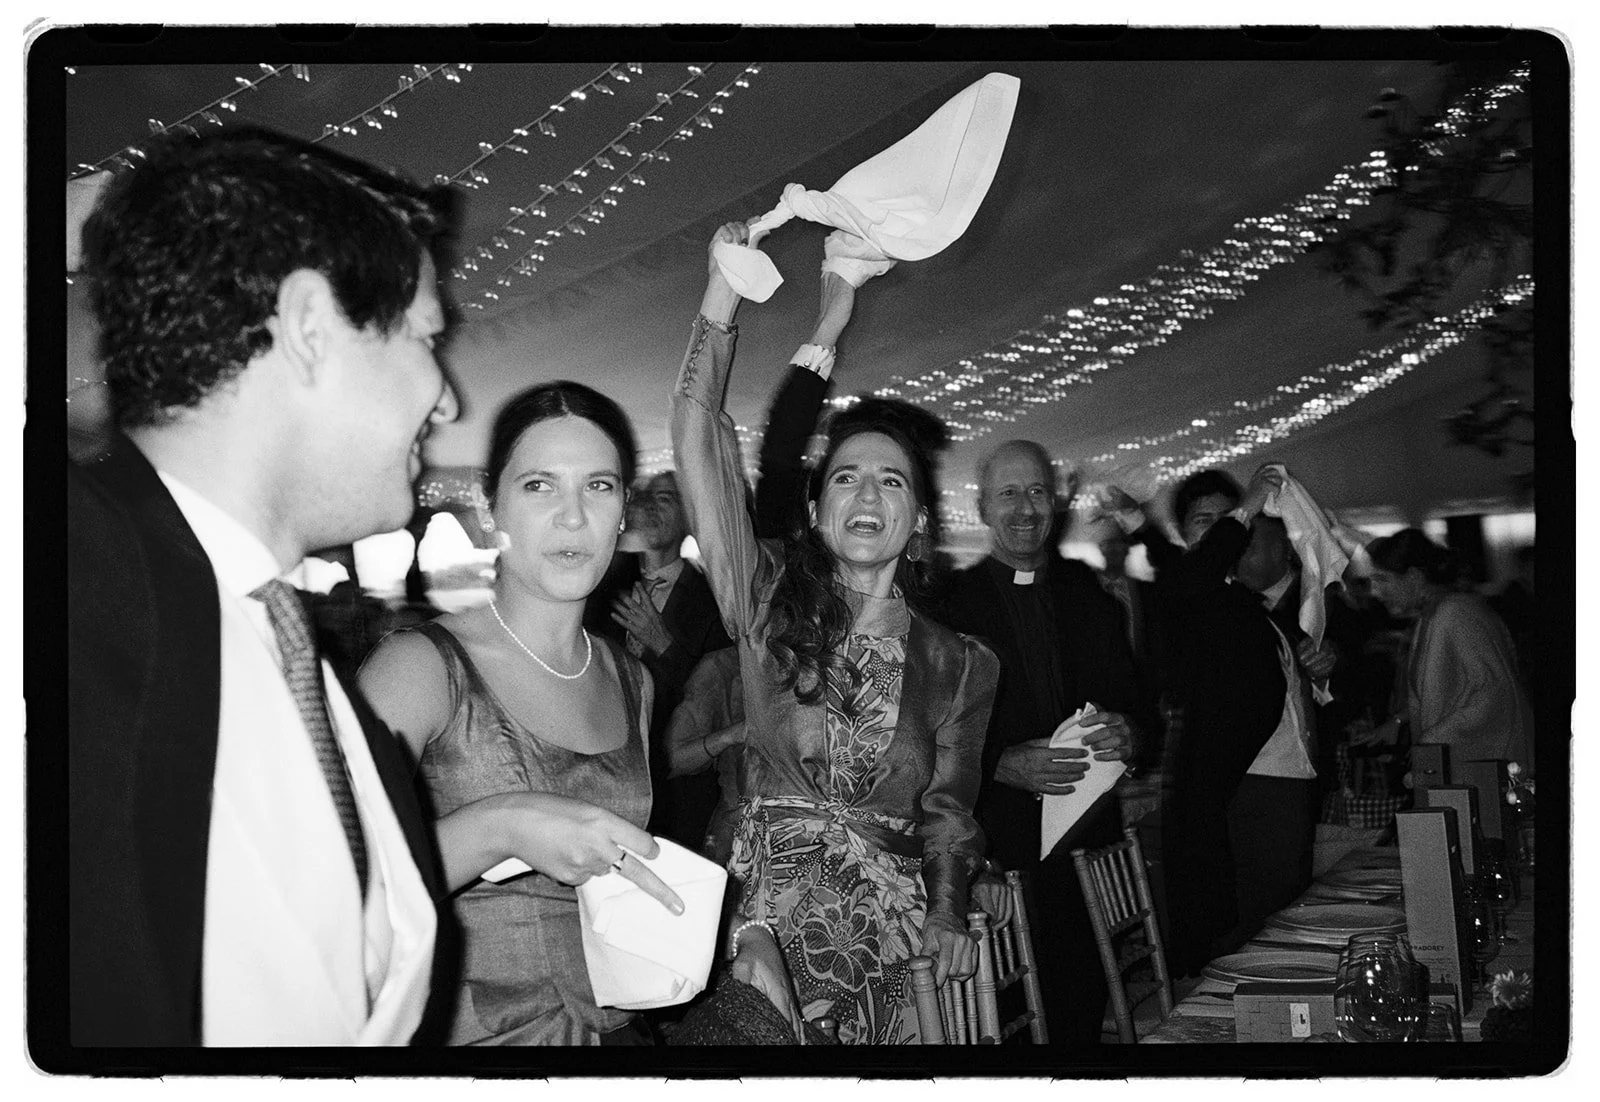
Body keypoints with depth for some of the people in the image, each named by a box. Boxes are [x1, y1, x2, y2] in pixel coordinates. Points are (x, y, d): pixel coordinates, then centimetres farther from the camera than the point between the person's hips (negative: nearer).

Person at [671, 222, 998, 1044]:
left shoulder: (962, 667, 6)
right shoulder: (770, 607, 0)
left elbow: (946, 813, 12)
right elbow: (698, 438, -9)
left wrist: (946, 919, -4)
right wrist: (724, 296, -16)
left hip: (893, 946, 2)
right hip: (769, 924, -2)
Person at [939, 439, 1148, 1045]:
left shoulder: (1091, 592, 11)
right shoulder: (950, 602, -1)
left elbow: (1134, 700, 11)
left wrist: (1125, 729, -10)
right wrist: (1005, 764, -19)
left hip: (1090, 836, 3)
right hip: (999, 841, -3)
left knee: (1081, 1001, 1)